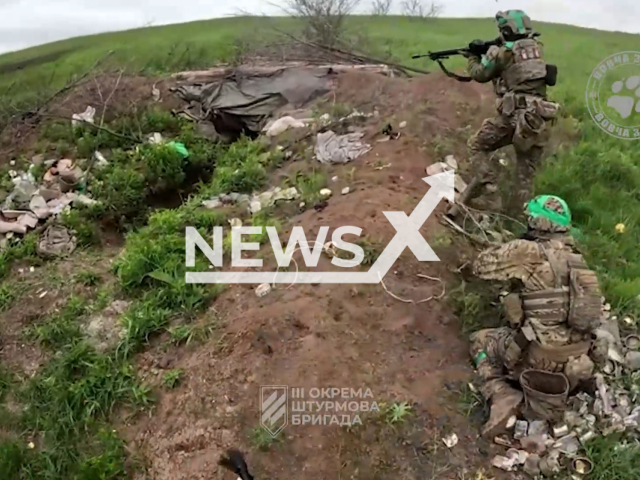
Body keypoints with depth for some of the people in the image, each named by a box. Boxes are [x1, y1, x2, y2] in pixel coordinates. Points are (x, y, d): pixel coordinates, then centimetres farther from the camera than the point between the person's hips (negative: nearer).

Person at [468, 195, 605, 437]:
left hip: (540, 355, -7)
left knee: (481, 340, 17)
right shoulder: (575, 257, 7)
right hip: (576, 359, 7)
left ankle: (501, 394, -2)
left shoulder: (529, 251, -13)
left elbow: (481, 265, -4)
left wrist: (510, 249, 12)